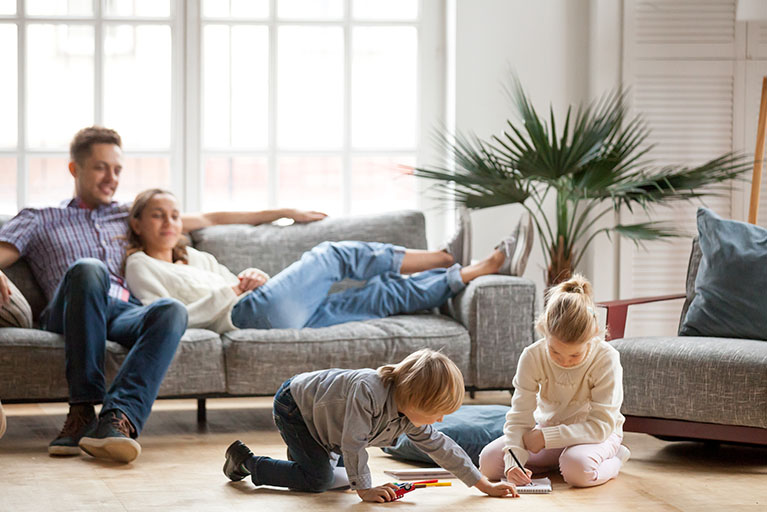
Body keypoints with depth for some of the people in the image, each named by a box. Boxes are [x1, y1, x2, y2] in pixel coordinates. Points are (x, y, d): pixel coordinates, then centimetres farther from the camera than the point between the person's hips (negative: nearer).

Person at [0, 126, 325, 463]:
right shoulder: (39, 220, 26)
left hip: (127, 314, 3)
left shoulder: (128, 216, 35)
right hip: (68, 317, -3)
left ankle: (118, 419, -53)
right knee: (89, 268, -38)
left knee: (172, 310, -34)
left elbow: (206, 220, 38)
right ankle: (83, 412, -40)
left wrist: (282, 214, 37)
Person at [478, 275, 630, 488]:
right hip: (547, 429, 4)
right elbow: (519, 418, -18)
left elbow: (601, 425, -26)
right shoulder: (532, 357, -18)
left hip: (595, 434, -4)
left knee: (578, 469, -39)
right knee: (488, 461, -16)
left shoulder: (606, 359, -25)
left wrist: (546, 437, -31)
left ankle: (614, 459, -4)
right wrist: (514, 461, -36)